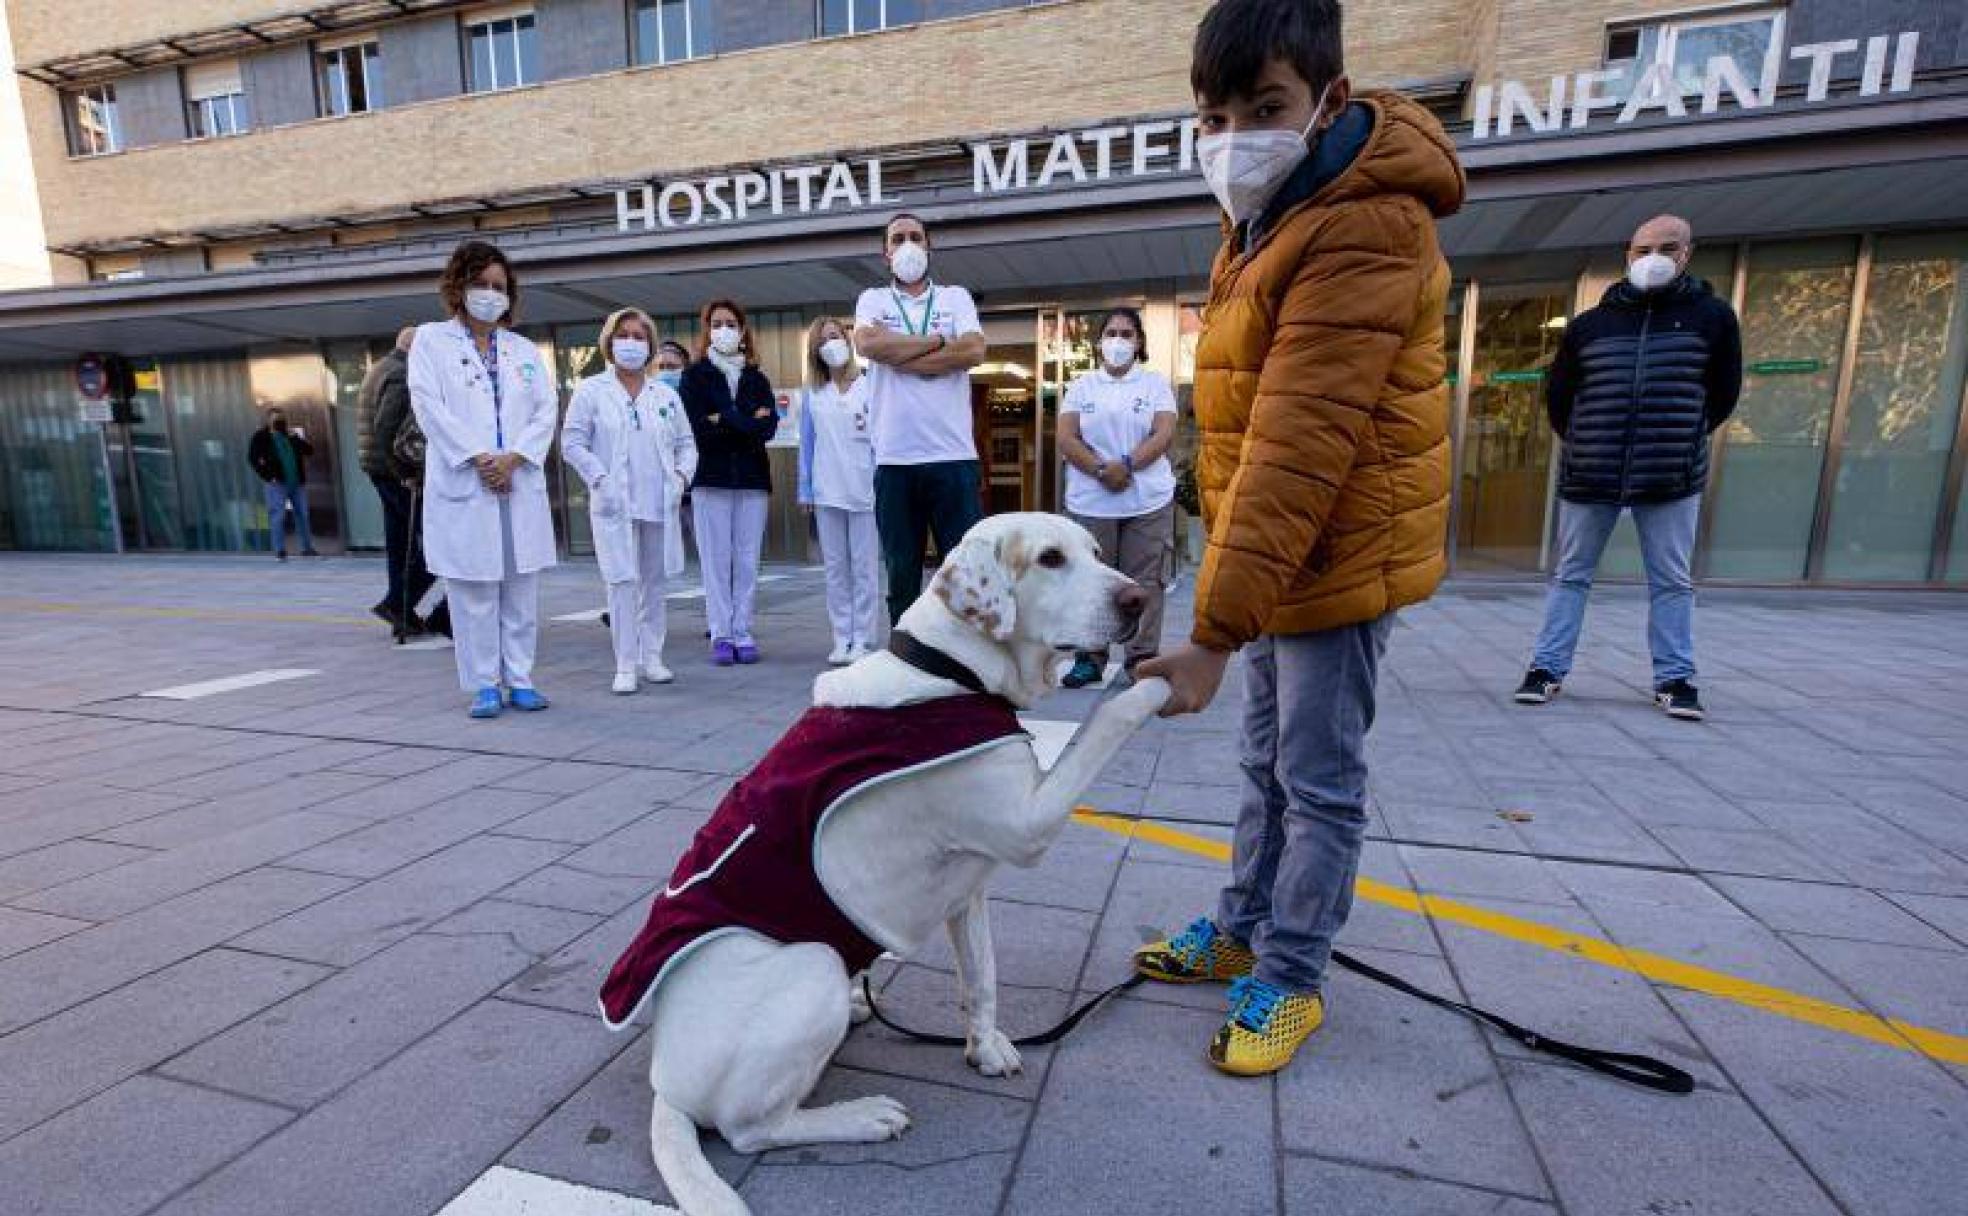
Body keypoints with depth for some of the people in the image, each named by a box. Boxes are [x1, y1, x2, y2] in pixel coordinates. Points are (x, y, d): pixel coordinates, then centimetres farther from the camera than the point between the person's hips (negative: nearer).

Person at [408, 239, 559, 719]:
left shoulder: (525, 350, 16)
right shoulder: (431, 339, 7)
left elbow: (547, 410, 5)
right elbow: (428, 405, -4)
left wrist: (513, 458, -9)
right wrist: (478, 459, -13)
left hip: (520, 484, 3)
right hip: (463, 486, -3)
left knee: (521, 589, 5)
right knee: (474, 592, -1)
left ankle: (519, 679, 14)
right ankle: (484, 686, 8)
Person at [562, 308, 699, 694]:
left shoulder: (666, 395, 11)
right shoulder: (591, 391, 2)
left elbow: (686, 443, 14)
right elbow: (572, 442, -1)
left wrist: (682, 475, -3)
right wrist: (600, 480, -12)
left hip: (660, 503, 4)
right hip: (615, 504, -3)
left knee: (654, 582, 10)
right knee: (624, 582, -6)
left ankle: (651, 656, 21)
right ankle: (625, 665, 2)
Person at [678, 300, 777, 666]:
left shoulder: (757, 379, 15)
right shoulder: (695, 375, 7)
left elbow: (768, 427, -2)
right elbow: (699, 428, -7)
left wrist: (723, 421, -9)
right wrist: (749, 422, -8)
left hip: (752, 479, 2)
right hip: (711, 478, -2)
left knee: (747, 560, 1)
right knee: (716, 560, -3)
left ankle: (743, 632, 7)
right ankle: (721, 635, 3)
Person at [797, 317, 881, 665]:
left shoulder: (870, 386, 1)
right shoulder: (813, 394, 10)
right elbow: (807, 443, 12)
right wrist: (805, 490, 9)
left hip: (864, 489, -3)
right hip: (827, 493, 3)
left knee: (865, 568, 0)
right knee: (835, 568, 7)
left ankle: (863, 640, 7)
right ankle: (842, 639, 15)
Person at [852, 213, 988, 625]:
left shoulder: (956, 297, 12)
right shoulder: (873, 299, 13)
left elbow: (974, 351, -7)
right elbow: (867, 343, -9)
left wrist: (899, 358, -6)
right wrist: (936, 340, -3)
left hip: (954, 456, -1)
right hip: (893, 458, 1)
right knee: (901, 573, 8)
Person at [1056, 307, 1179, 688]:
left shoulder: (1155, 383, 9)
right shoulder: (1082, 385, 12)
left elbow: (1164, 434, -4)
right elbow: (1066, 439, 0)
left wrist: (1126, 466, -18)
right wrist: (1101, 470, -15)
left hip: (1148, 501, -1)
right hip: (1090, 503, 1)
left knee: (1144, 584, 0)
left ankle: (1141, 660, 8)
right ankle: (1089, 658, 13)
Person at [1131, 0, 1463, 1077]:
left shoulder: (1362, 232, -20)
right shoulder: (1270, 217, 11)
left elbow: (1299, 453, -29)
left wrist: (1213, 633, -31)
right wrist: (1232, 600, 14)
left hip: (1337, 554, -9)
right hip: (1276, 553, 9)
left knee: (1320, 782, 4)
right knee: (1268, 763, 19)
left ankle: (1288, 979, 23)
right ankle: (1244, 928, 37)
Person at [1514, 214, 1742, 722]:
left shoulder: (1712, 316, 3)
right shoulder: (1589, 324, 4)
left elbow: (1723, 393, 11)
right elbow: (1558, 395, 14)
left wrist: (1680, 440, 12)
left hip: (1672, 477, 0)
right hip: (1588, 475, 1)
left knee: (1672, 582, 6)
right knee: (1570, 575, 6)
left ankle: (1674, 678, 16)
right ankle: (1548, 668, 12)